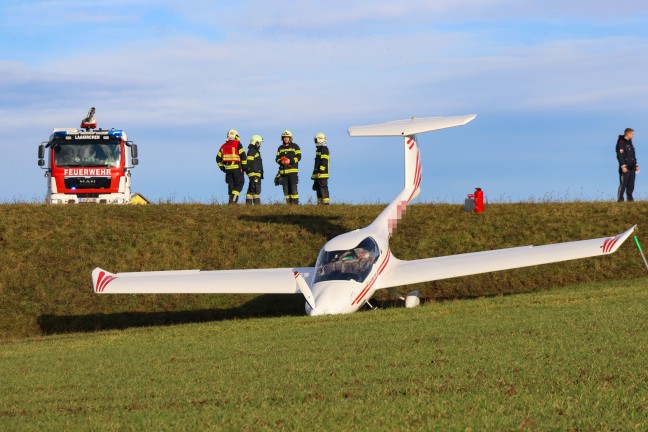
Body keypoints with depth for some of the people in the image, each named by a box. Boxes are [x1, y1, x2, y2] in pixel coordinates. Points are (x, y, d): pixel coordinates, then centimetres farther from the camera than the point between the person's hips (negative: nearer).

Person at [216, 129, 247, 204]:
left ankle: (232, 201, 8)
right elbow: (243, 156, -9)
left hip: (228, 168, 5)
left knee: (231, 185, 11)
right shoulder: (237, 144, -2)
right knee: (239, 184, -1)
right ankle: (233, 200, -16)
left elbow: (218, 159, 15)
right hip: (237, 167, -5)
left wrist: (222, 168, 19)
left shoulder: (223, 146, 16)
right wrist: (244, 166, -2)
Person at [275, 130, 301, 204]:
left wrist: (290, 161, -17)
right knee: (286, 189, 2)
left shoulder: (295, 146, 4)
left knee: (293, 188, -11)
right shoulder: (280, 148, 18)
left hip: (293, 171, -4)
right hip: (283, 171, 5)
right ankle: (288, 204, 5)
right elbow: (277, 158, 15)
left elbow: (298, 157, -3)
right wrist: (280, 161, -8)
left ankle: (295, 203, -12)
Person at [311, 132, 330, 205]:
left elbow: (324, 161, -19)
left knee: (323, 187, -12)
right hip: (318, 174, 10)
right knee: (318, 188, 10)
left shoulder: (324, 149, -11)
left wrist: (320, 171, -24)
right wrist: (315, 171, 23)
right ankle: (320, 202, 13)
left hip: (322, 173, -10)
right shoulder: (319, 149, 21)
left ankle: (326, 202, -15)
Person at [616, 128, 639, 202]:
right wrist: (623, 166, -22)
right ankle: (620, 199, -7)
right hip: (625, 168, -8)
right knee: (623, 184, -9)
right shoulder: (621, 142, -9)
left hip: (632, 167, 8)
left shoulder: (630, 142, 19)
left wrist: (636, 165, 21)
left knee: (631, 184, 7)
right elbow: (620, 155, -16)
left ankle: (630, 198, 12)